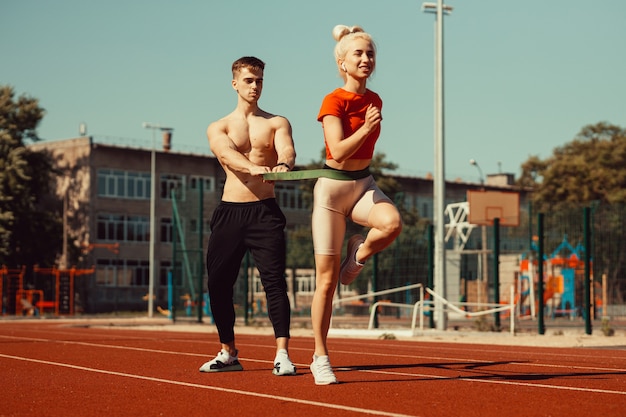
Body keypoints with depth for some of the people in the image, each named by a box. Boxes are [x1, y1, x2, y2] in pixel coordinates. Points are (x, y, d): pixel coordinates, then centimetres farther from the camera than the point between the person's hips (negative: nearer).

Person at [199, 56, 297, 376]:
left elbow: (286, 148, -13)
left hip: (265, 211, -2)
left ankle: (282, 355, -14)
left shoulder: (277, 123, 9)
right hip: (229, 212, 2)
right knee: (218, 283, 4)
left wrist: (283, 165, -39)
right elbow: (227, 154, -14)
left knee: (274, 280, -13)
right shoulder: (218, 128, 8)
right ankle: (229, 353, 20)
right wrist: (254, 168, -36)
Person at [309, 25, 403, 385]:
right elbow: (338, 152, -22)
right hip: (333, 186, -5)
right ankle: (321, 358, 10)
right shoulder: (333, 102, -12)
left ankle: (359, 255, 3)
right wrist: (367, 127, -28)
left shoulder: (374, 100, 7)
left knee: (392, 223, -32)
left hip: (364, 184, 5)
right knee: (327, 278, -2)